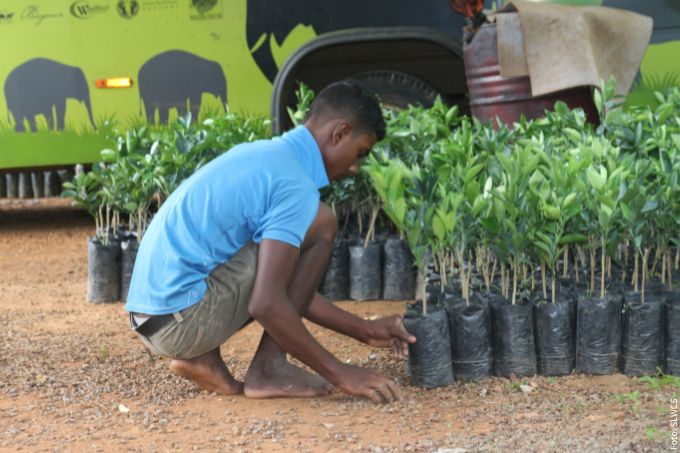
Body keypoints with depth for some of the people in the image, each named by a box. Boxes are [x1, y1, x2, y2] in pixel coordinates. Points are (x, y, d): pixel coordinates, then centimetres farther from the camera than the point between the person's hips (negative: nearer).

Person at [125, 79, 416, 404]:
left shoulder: (263, 155, 16)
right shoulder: (295, 186, -14)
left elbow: (289, 284, 23)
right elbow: (266, 304, -23)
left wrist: (365, 331, 23)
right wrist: (340, 374, -13)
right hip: (182, 318, -9)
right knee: (320, 226, -5)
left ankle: (202, 358, 11)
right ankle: (269, 370, -3)